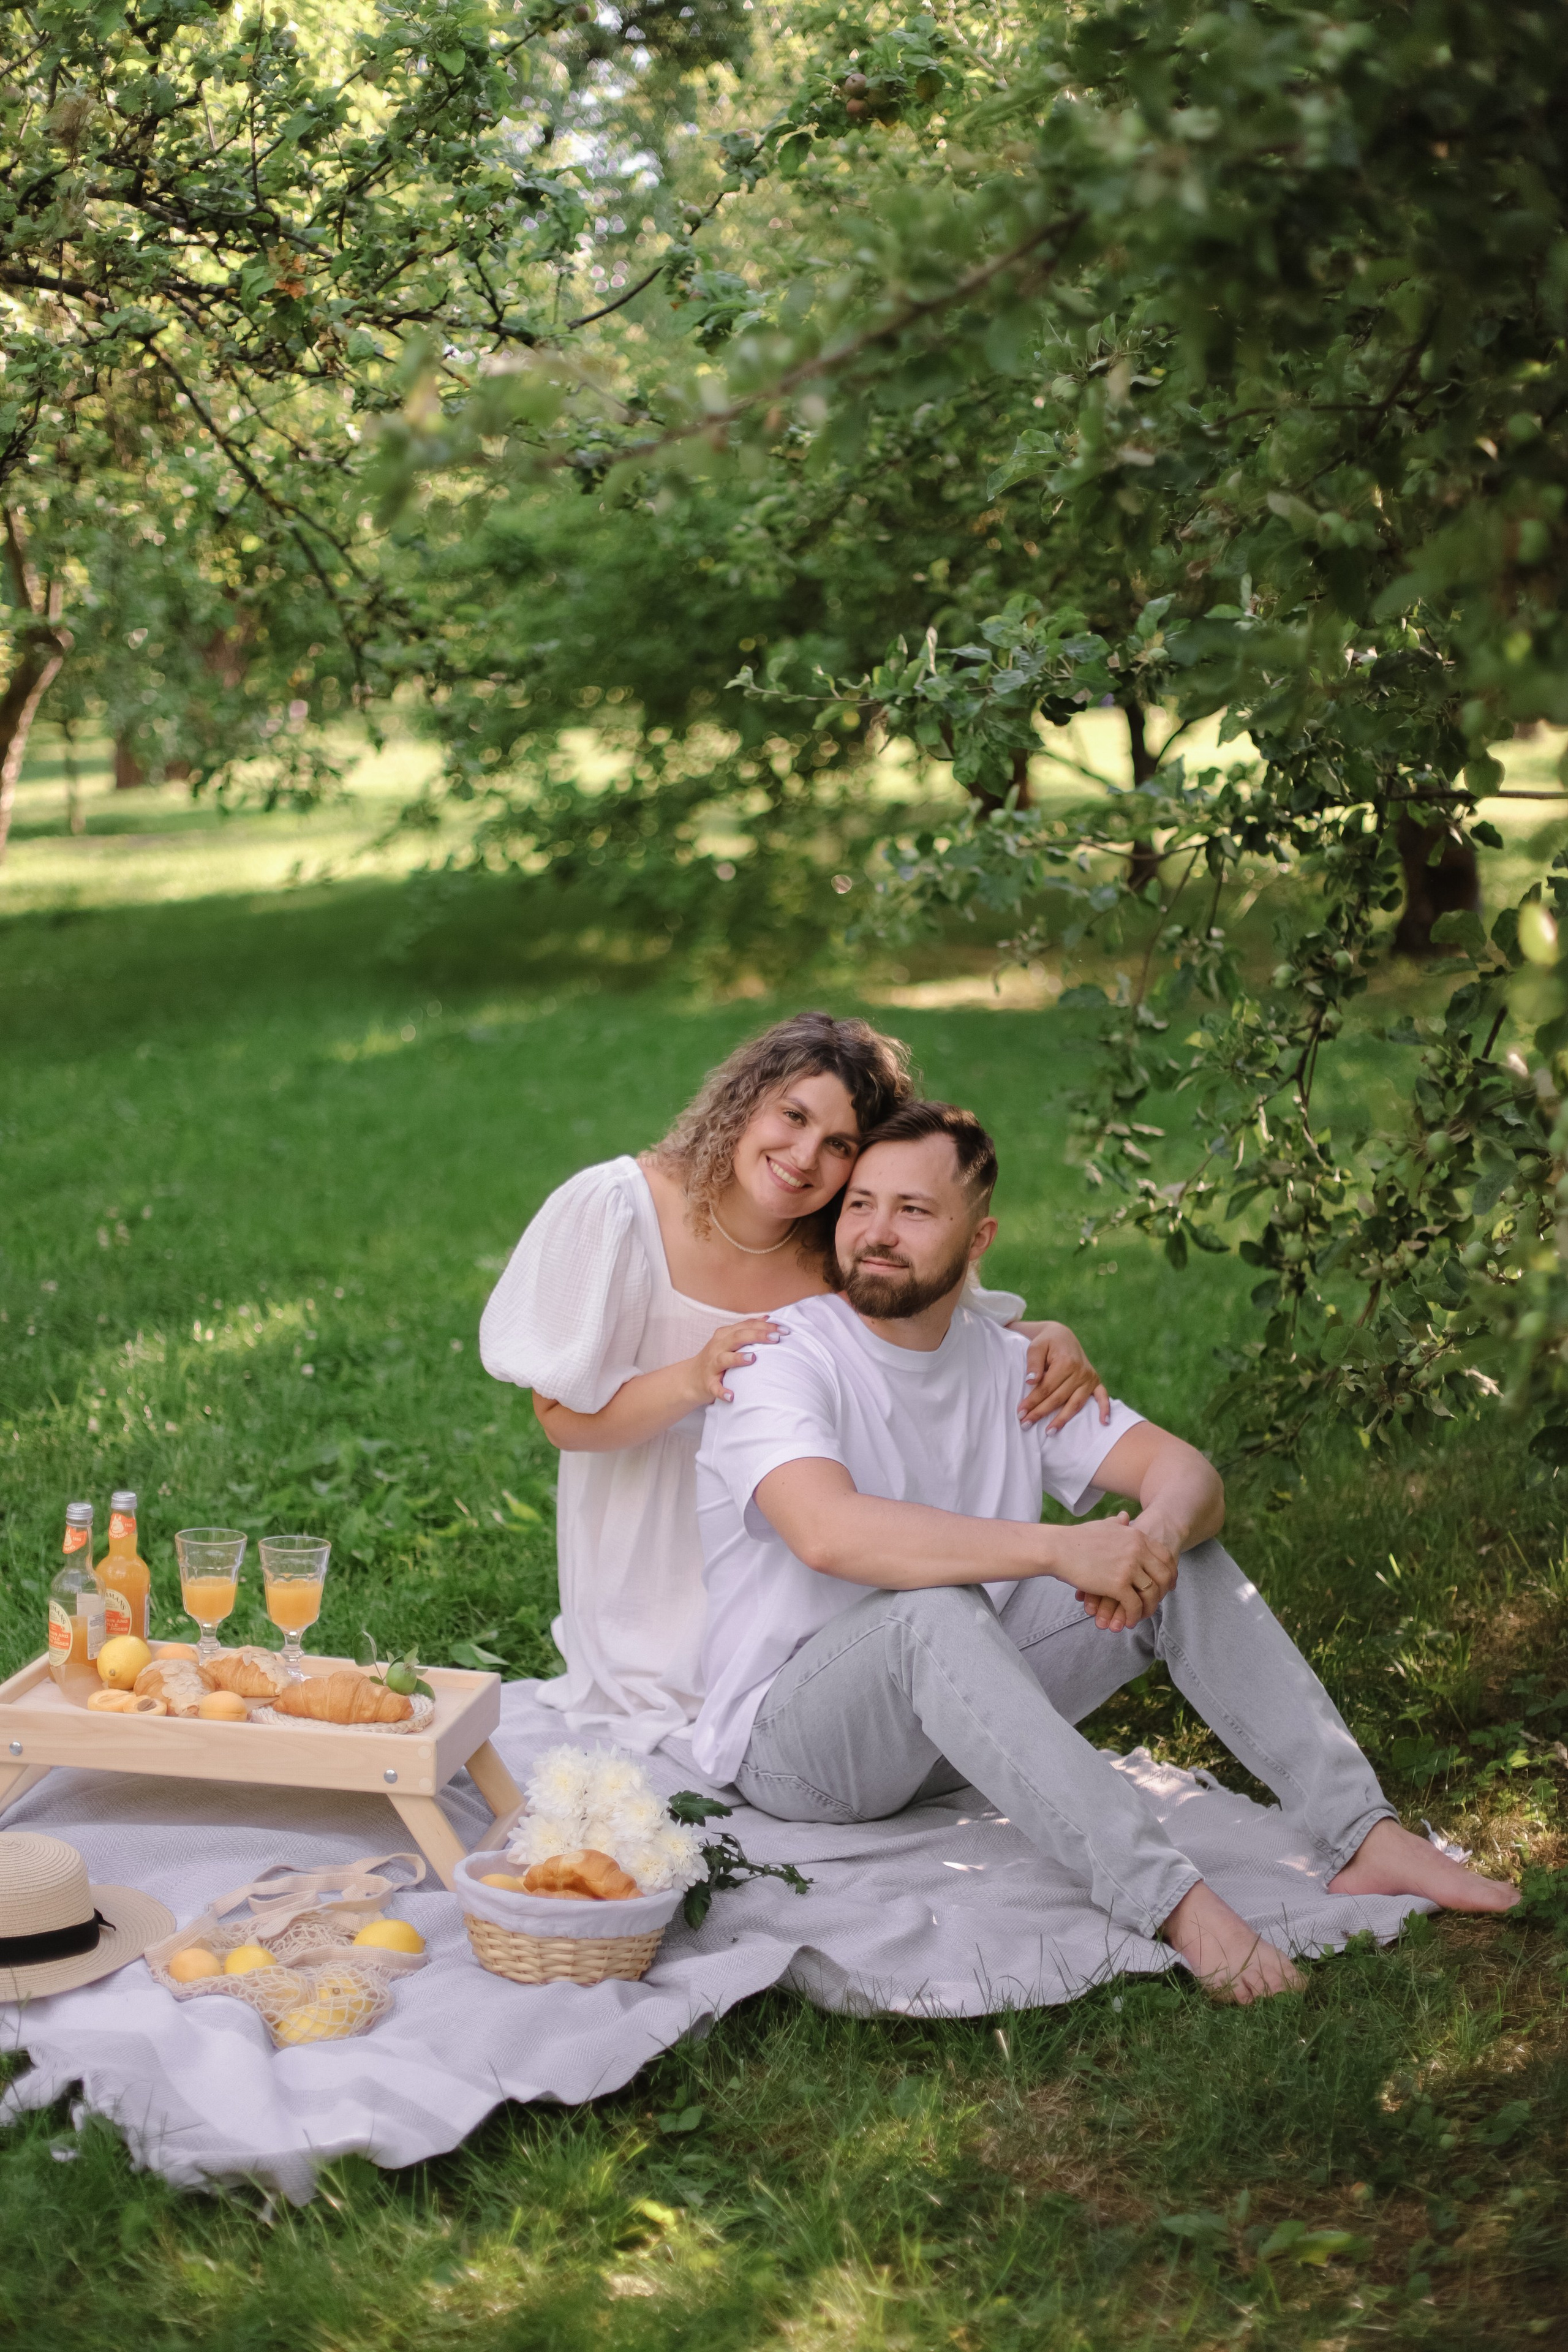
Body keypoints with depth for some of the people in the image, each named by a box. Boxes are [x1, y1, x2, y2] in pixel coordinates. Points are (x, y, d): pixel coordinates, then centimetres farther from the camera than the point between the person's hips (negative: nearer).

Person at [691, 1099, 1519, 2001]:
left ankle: (1361, 1834, -16)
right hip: (787, 1742, -6)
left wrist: (1157, 1531, -30)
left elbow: (1187, 1471, -4)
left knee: (1185, 1562, -7)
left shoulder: (1006, 1365, 6)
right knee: (934, 1608, -37)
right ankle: (1167, 1897, -44)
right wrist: (1062, 1550, -39)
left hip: (962, 1717, 6)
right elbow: (829, 1532, -36)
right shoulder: (784, 1360, -15)